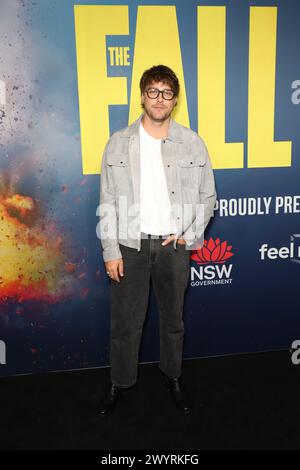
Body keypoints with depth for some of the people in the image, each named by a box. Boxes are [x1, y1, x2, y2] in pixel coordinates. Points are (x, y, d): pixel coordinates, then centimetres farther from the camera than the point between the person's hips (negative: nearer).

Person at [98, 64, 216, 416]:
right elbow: (107, 202, -1)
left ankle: (172, 376, 39)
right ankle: (121, 381, 32)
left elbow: (207, 196, 6)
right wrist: (110, 250, -4)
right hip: (130, 245, 0)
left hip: (174, 245, 1)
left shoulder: (192, 143, 0)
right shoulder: (118, 143, -1)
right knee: (125, 320, 10)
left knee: (172, 318, 16)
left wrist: (189, 234, -5)